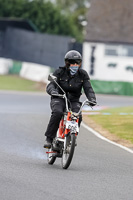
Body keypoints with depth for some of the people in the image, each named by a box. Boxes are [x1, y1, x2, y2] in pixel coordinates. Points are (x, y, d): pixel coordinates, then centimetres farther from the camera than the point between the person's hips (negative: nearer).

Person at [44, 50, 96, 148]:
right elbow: (50, 85, -15)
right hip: (59, 99, -2)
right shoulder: (60, 72, -5)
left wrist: (92, 99, -27)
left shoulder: (83, 74, 0)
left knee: (78, 117, -28)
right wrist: (52, 91, -39)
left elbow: (88, 88, -7)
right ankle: (49, 139, -26)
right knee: (57, 113, -34)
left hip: (74, 101, 2)